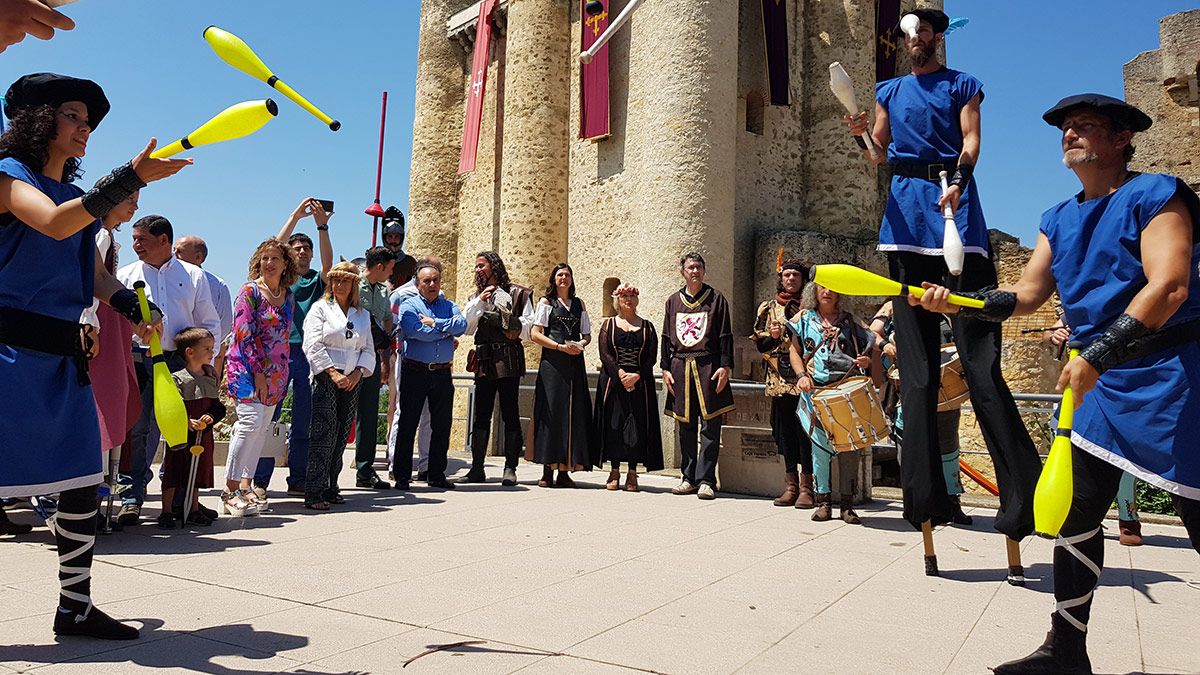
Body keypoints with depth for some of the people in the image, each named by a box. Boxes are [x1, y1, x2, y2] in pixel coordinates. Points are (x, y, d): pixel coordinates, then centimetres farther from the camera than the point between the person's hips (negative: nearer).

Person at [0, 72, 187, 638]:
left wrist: (134, 308, 4)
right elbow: (54, 224, -23)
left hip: (63, 355, 7)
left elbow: (95, 276, 22)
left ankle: (75, 607, 15)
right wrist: (132, 178, -31)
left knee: (83, 483, 6)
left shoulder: (78, 197, 19)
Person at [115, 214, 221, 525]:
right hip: (139, 361, 1)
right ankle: (132, 497, 1)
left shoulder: (193, 276, 13)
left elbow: (210, 324, 13)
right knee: (136, 428, -5)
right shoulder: (126, 275, 15)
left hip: (181, 362, 0)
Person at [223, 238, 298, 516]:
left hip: (275, 371, 7)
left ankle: (245, 486, 8)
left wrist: (282, 374, 13)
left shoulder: (288, 295, 12)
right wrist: (258, 372, -15)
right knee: (251, 420, -17)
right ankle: (230, 490, -11)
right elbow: (243, 335, -11)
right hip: (246, 366, -6)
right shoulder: (250, 290, -6)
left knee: (262, 428, 4)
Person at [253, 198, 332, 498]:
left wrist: (322, 226, -14)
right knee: (268, 417, -3)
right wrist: (295, 216, -8)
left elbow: (328, 262, -4)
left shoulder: (318, 280, 15)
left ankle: (298, 480, 13)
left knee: (304, 421, 6)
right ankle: (260, 480, 3)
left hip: (310, 354, 2)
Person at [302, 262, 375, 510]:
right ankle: (314, 493, -12)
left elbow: (368, 350, 15)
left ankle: (330, 488, 12)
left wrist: (358, 372, -3)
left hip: (352, 381, 5)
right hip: (325, 379, -5)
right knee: (325, 432, -13)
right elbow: (313, 346, -6)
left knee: (341, 436, 4)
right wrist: (333, 373, -14)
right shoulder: (320, 308, 5)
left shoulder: (363, 315, 18)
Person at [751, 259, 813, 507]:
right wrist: (773, 336, -6)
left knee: (805, 430, -5)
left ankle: (806, 487, -1)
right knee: (785, 431, 5)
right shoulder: (768, 308, 15)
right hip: (779, 379, 3)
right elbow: (759, 344, 13)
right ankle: (791, 485, 12)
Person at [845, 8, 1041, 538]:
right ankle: (923, 493, 3)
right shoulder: (890, 91, 22)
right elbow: (879, 154, 16)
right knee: (916, 357, 0)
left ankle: (1023, 489, -10)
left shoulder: (962, 86, 14)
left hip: (953, 201, -3)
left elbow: (971, 141, -1)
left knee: (978, 352, -12)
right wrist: (861, 134, -6)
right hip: (905, 206, 3)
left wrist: (957, 181, -21)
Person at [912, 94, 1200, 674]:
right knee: (1076, 513, 6)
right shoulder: (1059, 219, 14)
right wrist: (960, 302, -8)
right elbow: (1027, 294, 8)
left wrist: (1098, 354, -27)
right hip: (1099, 379, 7)